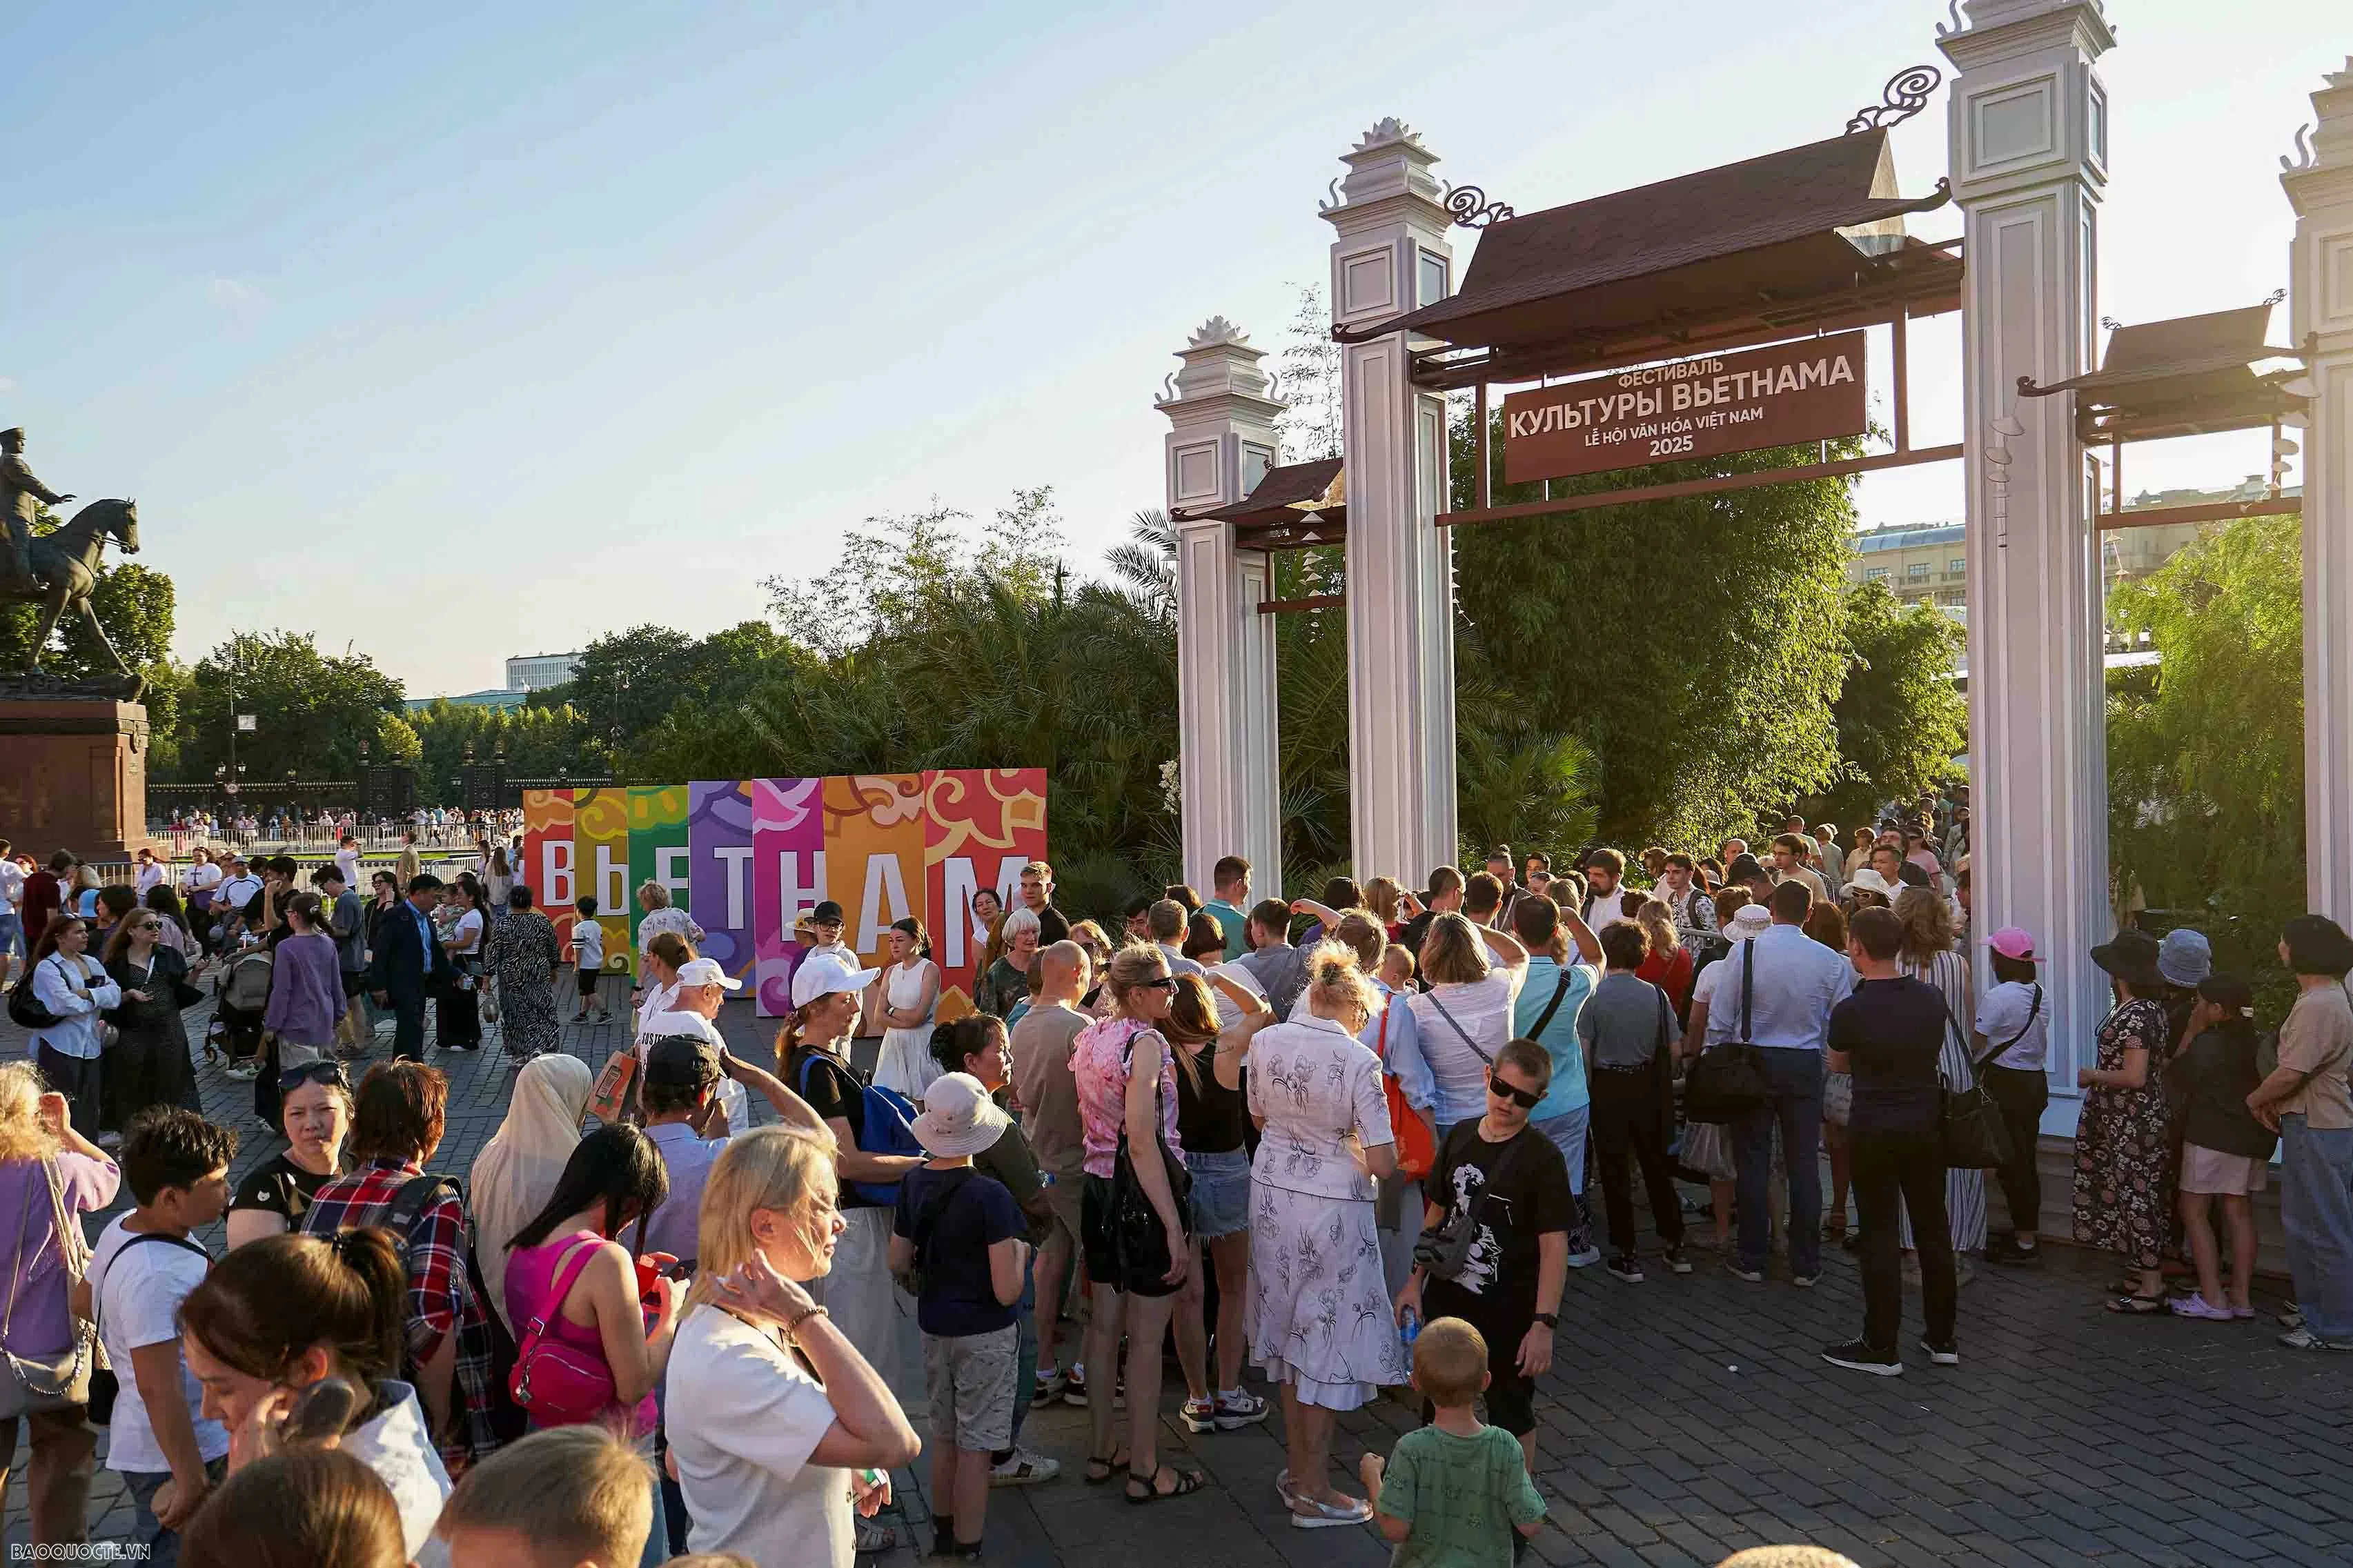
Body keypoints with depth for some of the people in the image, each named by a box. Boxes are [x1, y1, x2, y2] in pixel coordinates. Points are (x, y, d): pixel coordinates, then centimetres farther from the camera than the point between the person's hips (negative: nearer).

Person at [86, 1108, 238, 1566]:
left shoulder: (122, 1228, 0)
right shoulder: (157, 1277, -30)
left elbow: (87, 1304, 18)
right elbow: (159, 1388, -30)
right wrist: (191, 1479, -26)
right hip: (172, 1458, -10)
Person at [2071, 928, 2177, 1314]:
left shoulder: (2134, 1015, -22)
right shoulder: (2152, 1008, 9)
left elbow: (2134, 1076, -27)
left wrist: (2092, 1075, -12)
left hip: (2131, 1123, -10)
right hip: (2139, 1119, 10)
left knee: (2135, 1196, -2)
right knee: (2138, 1195, 17)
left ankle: (2151, 1286, 6)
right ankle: (2143, 1272, 27)